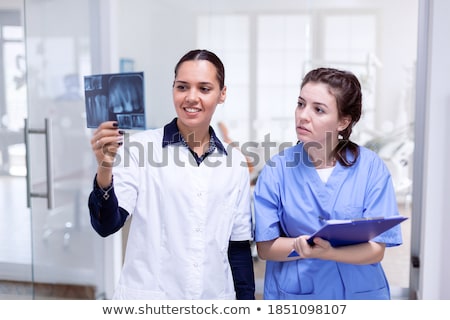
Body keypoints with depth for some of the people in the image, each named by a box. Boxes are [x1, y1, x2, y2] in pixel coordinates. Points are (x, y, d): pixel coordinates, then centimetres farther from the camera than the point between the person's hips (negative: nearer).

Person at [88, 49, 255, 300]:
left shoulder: (235, 163, 1)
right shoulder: (139, 148, -8)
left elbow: (239, 246, 6)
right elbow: (106, 225, -15)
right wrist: (105, 169, -31)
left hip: (215, 299, 3)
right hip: (146, 302, -2)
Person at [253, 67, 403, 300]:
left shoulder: (371, 167, -9)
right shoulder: (277, 169, -8)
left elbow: (376, 249, -11)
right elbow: (265, 247, -9)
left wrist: (325, 252, -27)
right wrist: (303, 246, -25)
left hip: (360, 294, 0)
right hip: (293, 295, 0)